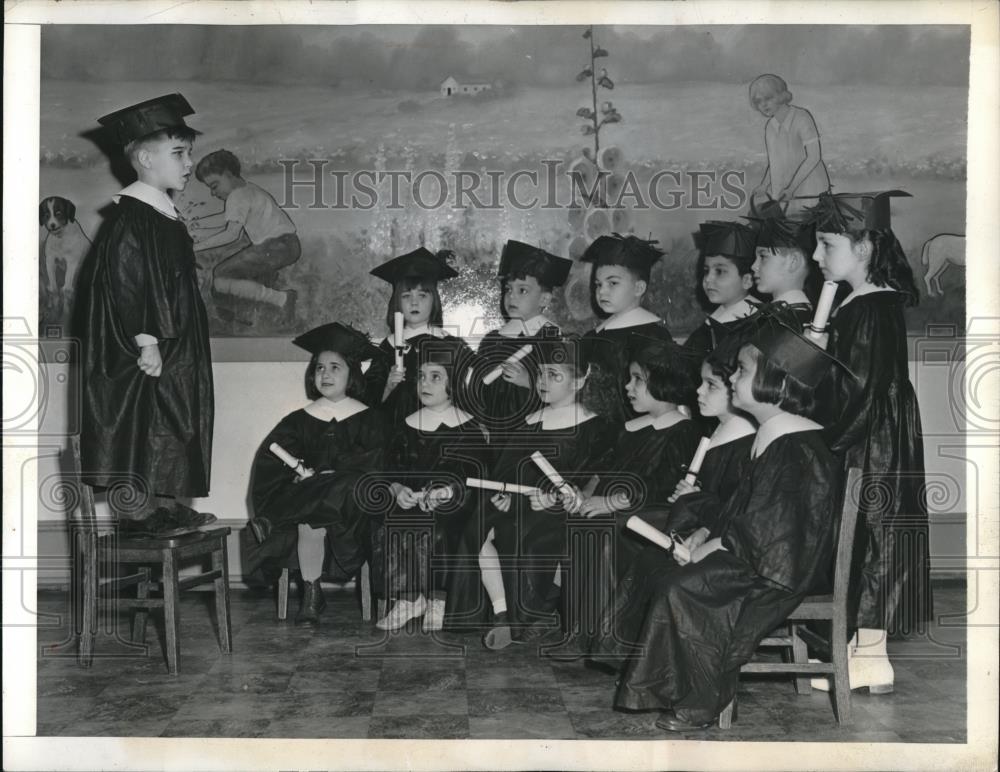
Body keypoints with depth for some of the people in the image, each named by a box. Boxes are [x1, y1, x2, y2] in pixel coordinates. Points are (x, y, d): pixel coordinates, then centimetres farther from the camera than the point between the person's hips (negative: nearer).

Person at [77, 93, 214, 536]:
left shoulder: (164, 217, 13)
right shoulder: (130, 221, -16)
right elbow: (123, 284, -23)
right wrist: (146, 341, -25)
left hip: (174, 349, 10)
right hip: (147, 354, -10)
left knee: (166, 439, 13)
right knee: (140, 432, -3)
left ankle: (163, 506, 21)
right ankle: (138, 513, 4)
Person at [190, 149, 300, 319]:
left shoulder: (237, 196, -8)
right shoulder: (247, 187, 20)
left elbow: (232, 234, -17)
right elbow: (235, 223, 27)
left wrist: (198, 246, -13)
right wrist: (203, 223, 25)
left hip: (277, 247, -10)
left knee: (219, 280, -9)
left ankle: (279, 298, -19)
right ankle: (266, 273, 15)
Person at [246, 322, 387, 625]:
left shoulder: (367, 418, 5)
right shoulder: (299, 420, 12)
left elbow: (374, 463, -7)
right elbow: (269, 456, 5)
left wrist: (324, 475, -15)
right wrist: (299, 471, -16)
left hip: (347, 499, -2)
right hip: (305, 492, 2)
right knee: (309, 522, -30)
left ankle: (273, 524, -9)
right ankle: (311, 594, -18)